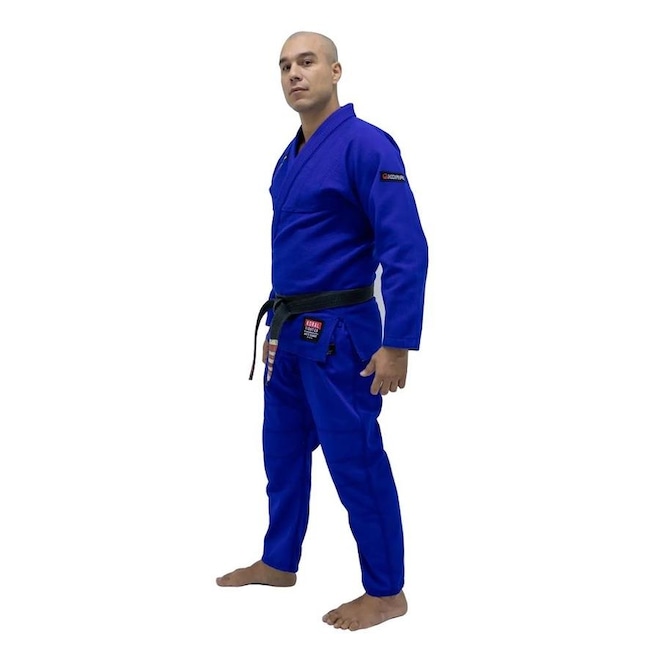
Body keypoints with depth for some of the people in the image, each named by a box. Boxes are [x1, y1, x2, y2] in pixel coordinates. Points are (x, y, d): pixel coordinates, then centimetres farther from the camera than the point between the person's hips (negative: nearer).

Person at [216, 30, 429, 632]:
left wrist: (397, 344, -24)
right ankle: (279, 563, 37)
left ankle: (386, 592, 14)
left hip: (339, 334, -9)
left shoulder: (365, 145, -15)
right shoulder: (289, 159, 12)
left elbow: (406, 249, -21)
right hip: (290, 334, 9)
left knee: (356, 462, -1)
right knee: (283, 452, 19)